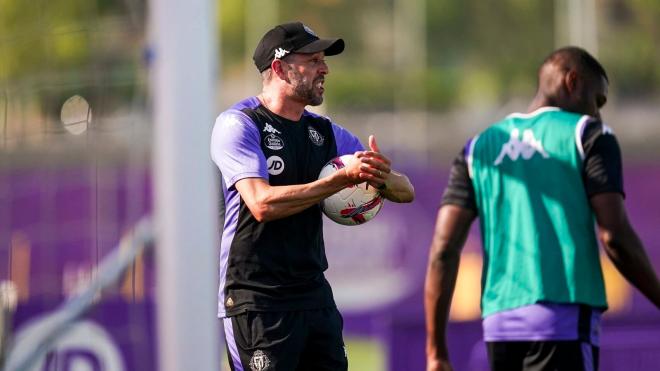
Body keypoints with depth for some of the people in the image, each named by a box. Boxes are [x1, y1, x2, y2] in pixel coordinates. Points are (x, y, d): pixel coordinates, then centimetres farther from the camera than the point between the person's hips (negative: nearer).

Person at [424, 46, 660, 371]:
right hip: (565, 319, -5)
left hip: (499, 321, 5)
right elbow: (614, 237, -7)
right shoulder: (587, 134, 4)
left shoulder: (478, 148, 16)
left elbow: (444, 250, 8)